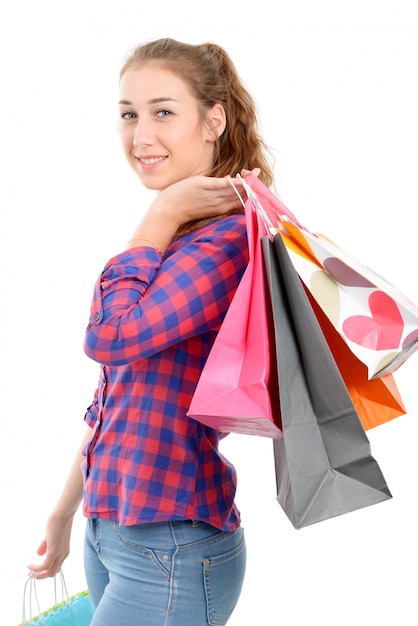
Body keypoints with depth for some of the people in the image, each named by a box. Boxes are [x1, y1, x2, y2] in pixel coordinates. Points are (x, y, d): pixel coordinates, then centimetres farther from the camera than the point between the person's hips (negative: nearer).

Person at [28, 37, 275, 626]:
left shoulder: (228, 238, -16)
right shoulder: (161, 243, 10)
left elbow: (110, 336, -26)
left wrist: (162, 215, -15)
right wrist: (65, 511, 21)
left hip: (172, 549, -8)